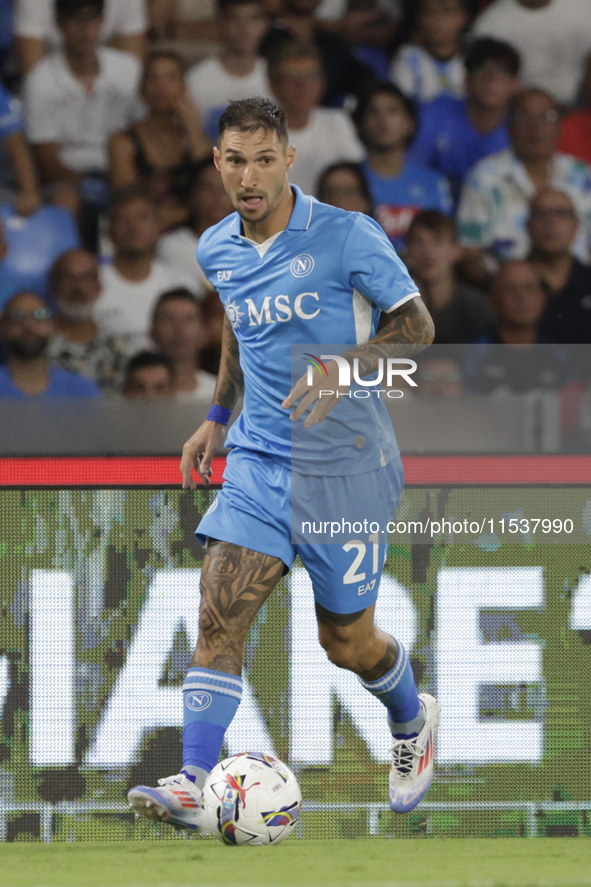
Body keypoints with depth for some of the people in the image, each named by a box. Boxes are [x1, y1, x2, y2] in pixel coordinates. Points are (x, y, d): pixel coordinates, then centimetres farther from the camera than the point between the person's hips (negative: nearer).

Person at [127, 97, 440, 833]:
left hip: (343, 464, -4)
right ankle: (194, 787, -20)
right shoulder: (217, 250, 4)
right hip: (258, 457, 4)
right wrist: (217, 418, 22)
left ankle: (412, 721, 40)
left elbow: (416, 326, -8)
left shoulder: (348, 237, -13)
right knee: (219, 612, -15)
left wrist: (343, 368, -23)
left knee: (347, 640, 7)